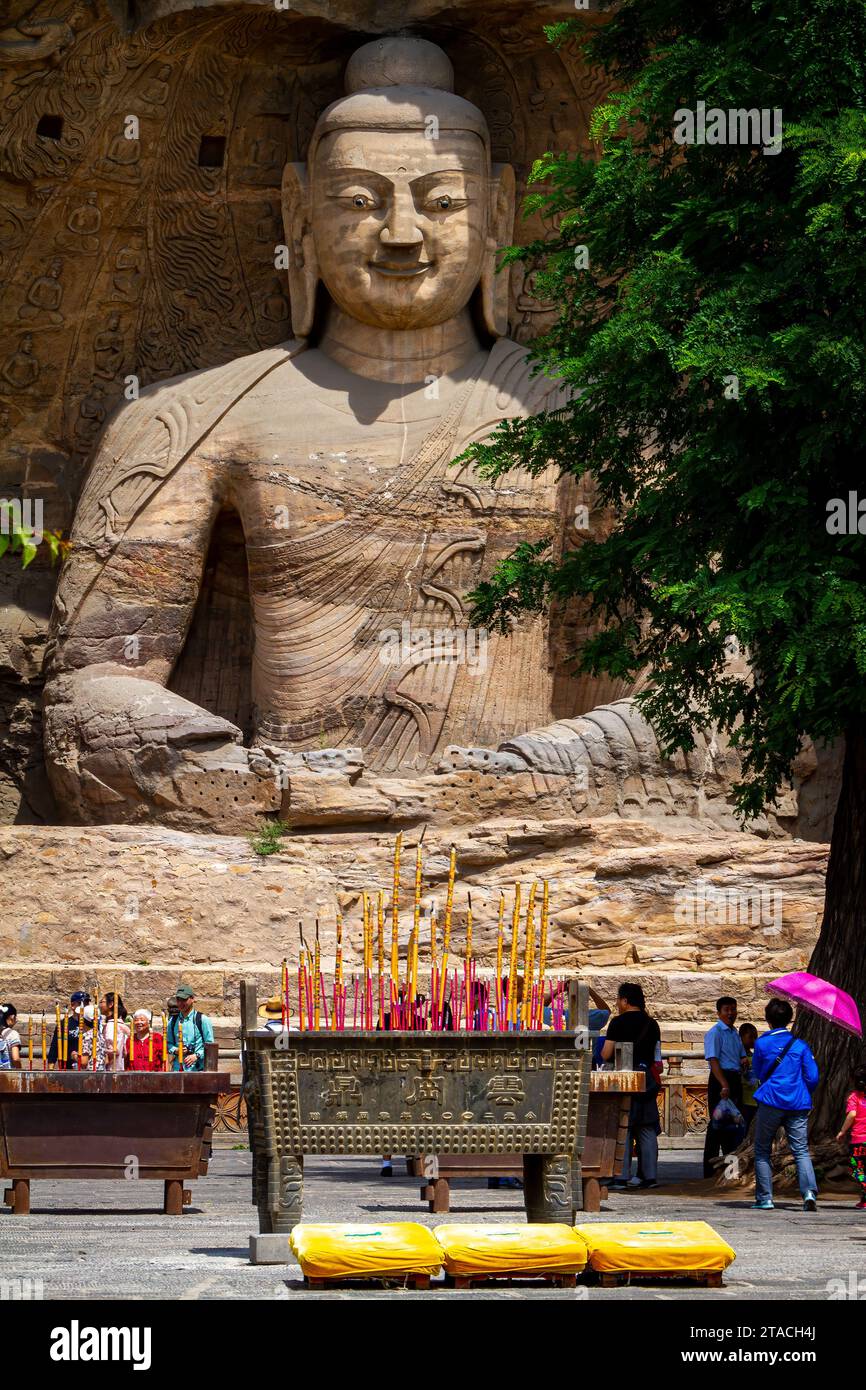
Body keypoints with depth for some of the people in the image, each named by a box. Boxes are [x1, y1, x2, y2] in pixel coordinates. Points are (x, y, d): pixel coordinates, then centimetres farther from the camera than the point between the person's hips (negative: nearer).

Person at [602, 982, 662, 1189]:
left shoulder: (618, 1023, -8)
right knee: (647, 1129, 9)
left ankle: (621, 1177, -6)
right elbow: (656, 1055, 14)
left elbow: (606, 1055, -9)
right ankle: (650, 1175, 7)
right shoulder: (652, 1024, 10)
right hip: (648, 1077, 5)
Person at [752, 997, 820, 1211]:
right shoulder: (800, 1044, 4)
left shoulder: (761, 1043, 1)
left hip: (770, 1103, -2)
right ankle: (809, 1192, -22)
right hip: (798, 1105, 2)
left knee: (762, 1151, 10)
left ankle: (764, 1198, 6)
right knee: (801, 1151, 0)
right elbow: (813, 1077, 3)